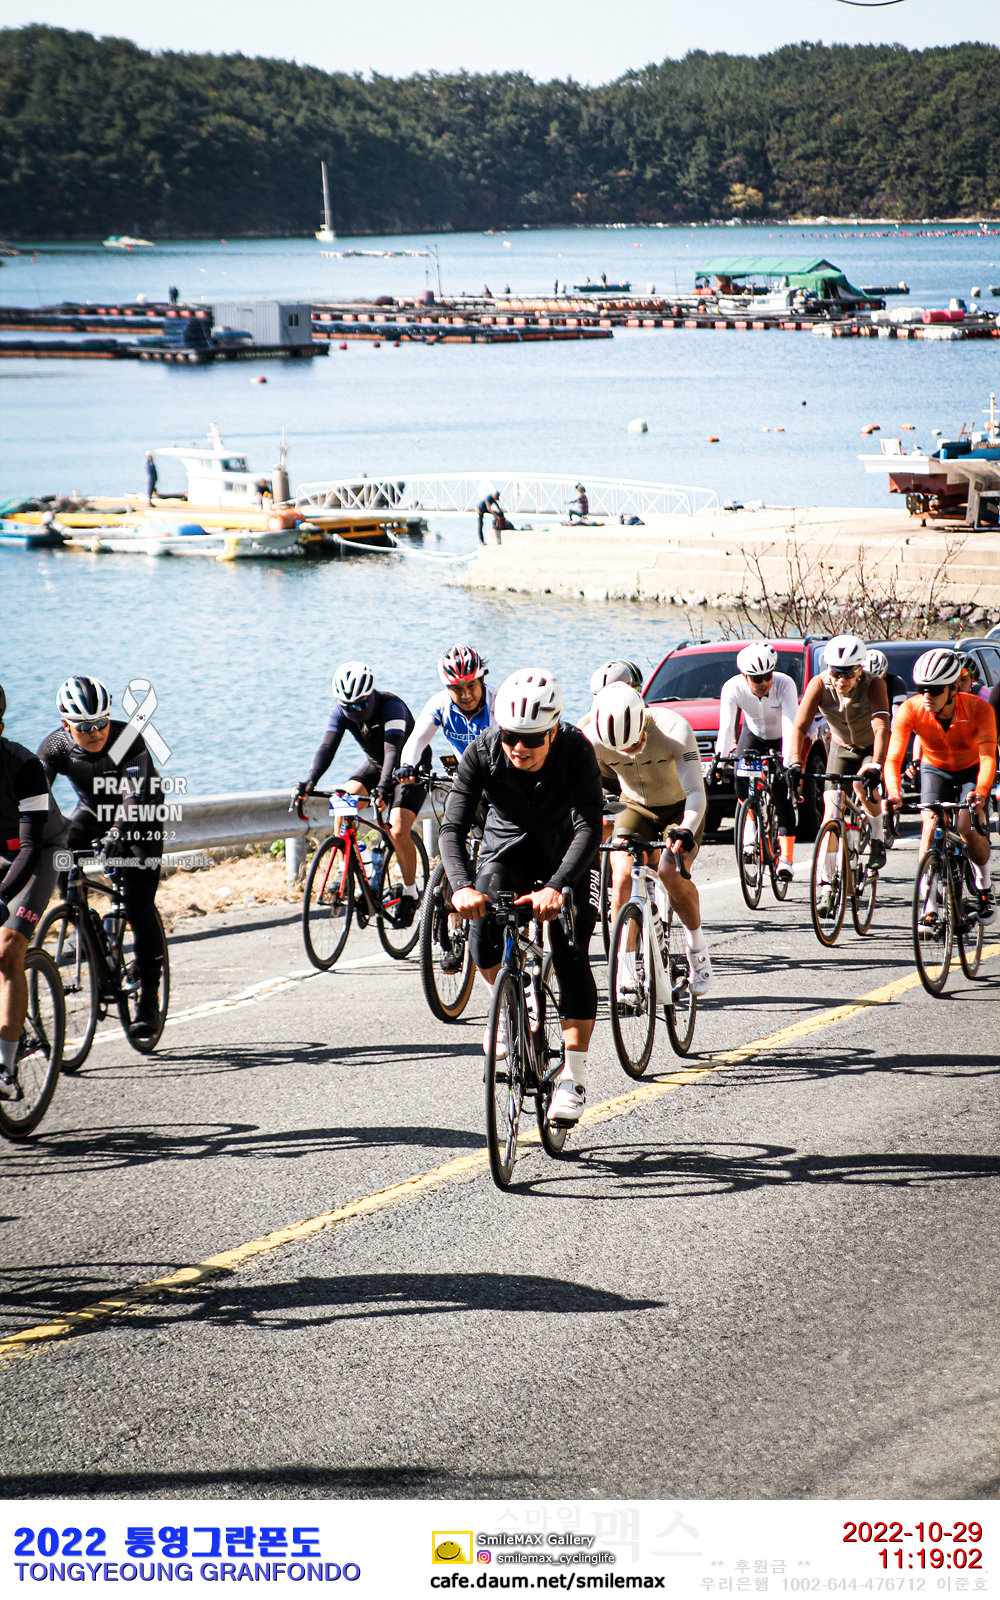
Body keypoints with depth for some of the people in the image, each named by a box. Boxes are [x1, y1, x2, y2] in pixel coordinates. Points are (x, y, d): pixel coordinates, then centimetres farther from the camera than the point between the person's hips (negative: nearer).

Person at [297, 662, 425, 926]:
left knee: (398, 831, -23)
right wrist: (310, 782, -43)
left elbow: (392, 749, -45)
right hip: (375, 765, 5)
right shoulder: (341, 711, -16)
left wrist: (383, 786, -60)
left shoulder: (392, 707, -32)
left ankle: (410, 894, -2)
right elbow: (327, 747, -26)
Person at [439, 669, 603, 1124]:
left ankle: (573, 1074, -9)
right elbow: (453, 828, -29)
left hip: (564, 852, -1)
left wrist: (556, 888, -54)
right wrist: (462, 887, -48)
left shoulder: (576, 751, -31)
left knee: (571, 957, -15)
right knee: (483, 920, -26)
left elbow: (589, 828, -38)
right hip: (507, 845, 2)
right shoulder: (483, 752, -26)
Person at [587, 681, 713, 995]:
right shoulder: (593, 740, -26)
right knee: (622, 878, -20)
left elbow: (695, 792, -38)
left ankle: (697, 947, 2)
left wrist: (686, 831, -56)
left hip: (680, 806, -2)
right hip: (636, 806, 2)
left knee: (671, 874, -24)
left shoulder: (674, 730, -34)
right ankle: (624, 969, -10)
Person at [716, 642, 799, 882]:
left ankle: (786, 860, -15)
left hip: (780, 739, -2)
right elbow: (726, 727, -33)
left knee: (783, 797, -15)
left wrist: (788, 761, -52)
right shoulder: (733, 688, -28)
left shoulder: (784, 684, -34)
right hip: (753, 734, 2)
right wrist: (721, 758, -46)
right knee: (741, 775, -24)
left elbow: (790, 724, -41)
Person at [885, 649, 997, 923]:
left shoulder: (978, 709, -31)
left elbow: (988, 756, -39)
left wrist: (980, 793, -56)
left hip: (970, 771, -1)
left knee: (969, 829, -21)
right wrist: (894, 794, -49)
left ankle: (985, 888, 6)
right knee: (930, 827, -21)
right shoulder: (910, 710, -27)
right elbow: (893, 757, -31)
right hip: (934, 770, 1)